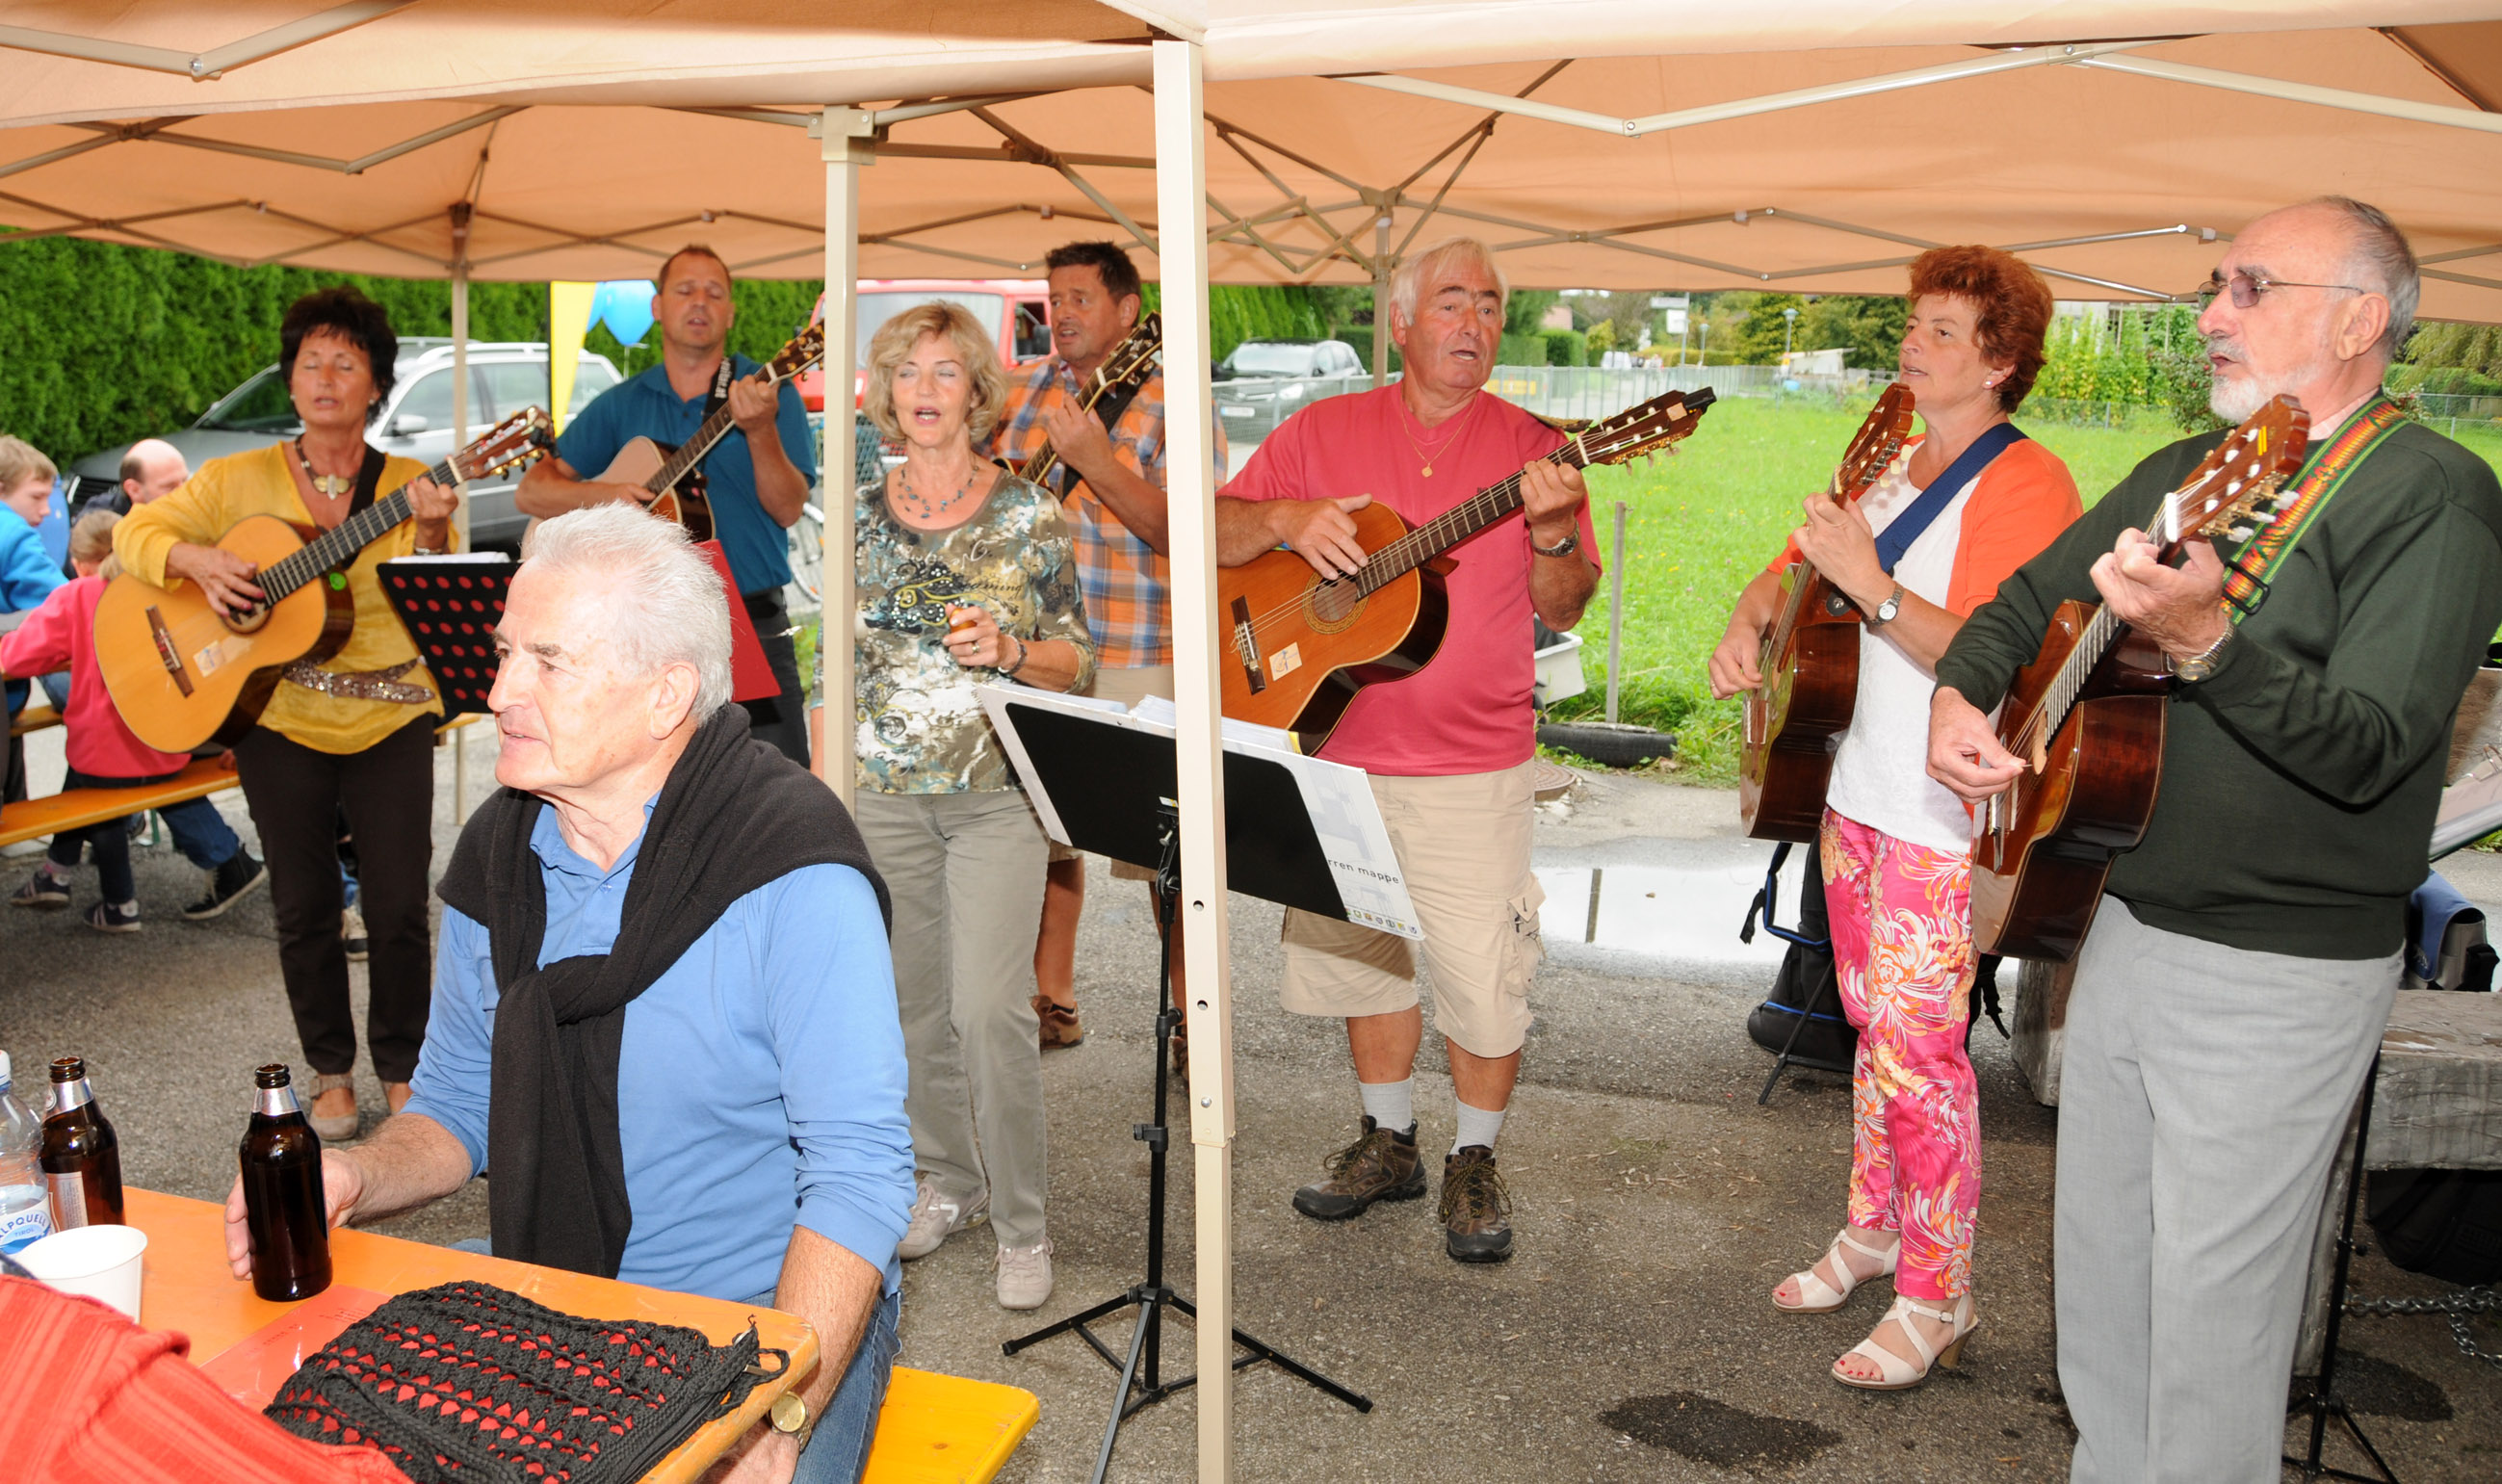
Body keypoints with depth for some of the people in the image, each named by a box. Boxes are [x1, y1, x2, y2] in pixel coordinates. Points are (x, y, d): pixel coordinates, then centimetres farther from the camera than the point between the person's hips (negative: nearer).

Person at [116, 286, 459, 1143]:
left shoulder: (409, 487, -2)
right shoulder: (240, 480, 0)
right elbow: (135, 531, 3)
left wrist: (430, 536, -27)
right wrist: (194, 559, -16)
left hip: (390, 721, -1)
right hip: (278, 722, 1)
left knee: (399, 906, 0)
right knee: (305, 909, 9)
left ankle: (402, 1066, 20)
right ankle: (330, 1071, 26)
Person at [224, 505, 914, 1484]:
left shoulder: (793, 869, -19)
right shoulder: (497, 854, 3)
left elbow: (858, 1171, -22)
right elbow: (456, 1106, 15)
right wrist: (352, 1179, -7)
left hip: (767, 1312, -5)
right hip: (548, 1304, 6)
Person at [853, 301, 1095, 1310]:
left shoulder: (1029, 514, -1)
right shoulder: (860, 517, 7)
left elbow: (1075, 662, 1)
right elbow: (837, 661, 13)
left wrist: (1008, 649, -18)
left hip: (997, 790, -3)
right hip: (885, 791, 4)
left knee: (989, 1005, -11)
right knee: (916, 1000, 10)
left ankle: (1021, 1222, 4)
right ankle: (951, 1181, 29)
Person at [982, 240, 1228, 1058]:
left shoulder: (1172, 402, -5)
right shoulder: (1024, 387, 12)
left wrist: (1095, 459, -23)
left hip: (1137, 659, -5)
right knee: (1044, 830, 12)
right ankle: (1053, 1001, 26)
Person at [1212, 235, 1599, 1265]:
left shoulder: (1532, 449, 0)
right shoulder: (1323, 430, 5)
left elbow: (1564, 610, -1)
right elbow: (1214, 534, 4)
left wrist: (1551, 533, -20)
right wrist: (1286, 520, -15)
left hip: (1475, 773, -2)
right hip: (1338, 755, 2)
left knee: (1484, 978, 1)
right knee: (1361, 955, 15)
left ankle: (1475, 1162, 23)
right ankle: (1388, 1142, 34)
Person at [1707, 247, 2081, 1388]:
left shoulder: (2027, 486, -14)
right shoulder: (1887, 466, 13)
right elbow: (1794, 565, 21)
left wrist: (1874, 587, -31)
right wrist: (1751, 622, -1)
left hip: (1945, 820, -8)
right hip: (1856, 792, 8)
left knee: (1918, 1048, -5)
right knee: (1873, 1027, 18)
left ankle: (1937, 1295, 10)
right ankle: (1876, 1227, 34)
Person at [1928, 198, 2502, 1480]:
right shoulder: (2180, 474, 10)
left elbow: (2367, 751, -24)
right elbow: (2020, 605, 17)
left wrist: (2204, 643, -38)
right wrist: (1958, 698, -4)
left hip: (2279, 974, -7)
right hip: (2126, 926, 7)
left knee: (2210, 1293, 3)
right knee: (2098, 1257, 19)